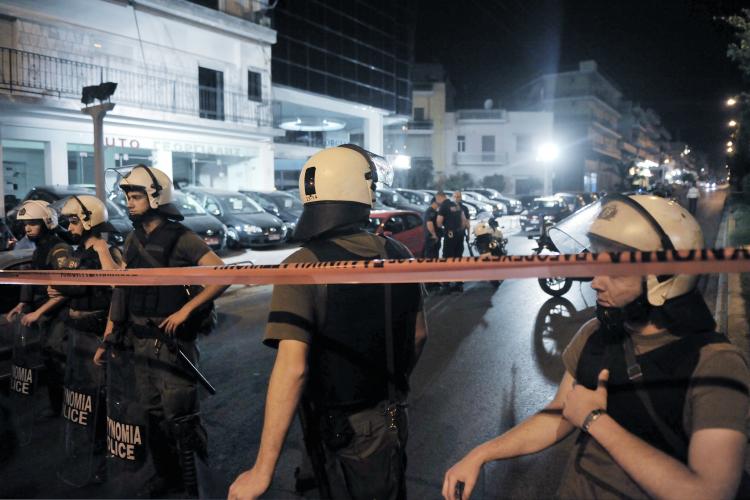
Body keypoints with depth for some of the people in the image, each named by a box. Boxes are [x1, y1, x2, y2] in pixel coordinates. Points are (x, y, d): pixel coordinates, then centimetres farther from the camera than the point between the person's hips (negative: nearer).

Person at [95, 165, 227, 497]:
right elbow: (122, 288, 12)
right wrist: (108, 338, 10)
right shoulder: (134, 239, 9)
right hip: (139, 342, 7)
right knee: (152, 413, 18)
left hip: (172, 342, -7)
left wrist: (185, 310, -20)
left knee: (180, 418, -2)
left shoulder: (181, 239, -12)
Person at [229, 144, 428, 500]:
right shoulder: (398, 254, -6)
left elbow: (292, 368, -31)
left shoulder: (304, 266, -23)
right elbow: (419, 335, 5)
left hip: (341, 431, -5)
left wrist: (262, 470, -26)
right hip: (392, 419, 5)